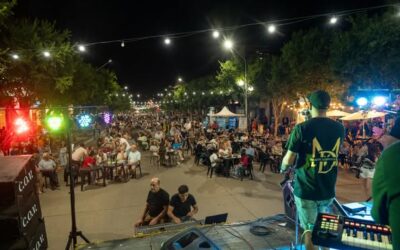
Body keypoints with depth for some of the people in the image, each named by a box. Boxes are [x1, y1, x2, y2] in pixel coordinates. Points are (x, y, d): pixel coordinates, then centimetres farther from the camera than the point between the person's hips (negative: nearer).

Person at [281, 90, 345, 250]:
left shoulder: (301, 128, -17)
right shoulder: (339, 128, -2)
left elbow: (289, 160, -16)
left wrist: (283, 167, 8)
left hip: (306, 190, -5)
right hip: (328, 190, 5)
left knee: (309, 230, 9)